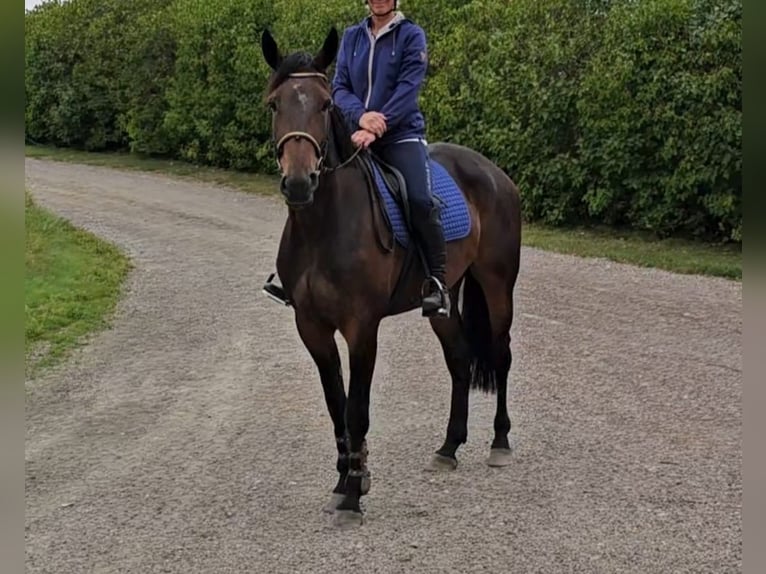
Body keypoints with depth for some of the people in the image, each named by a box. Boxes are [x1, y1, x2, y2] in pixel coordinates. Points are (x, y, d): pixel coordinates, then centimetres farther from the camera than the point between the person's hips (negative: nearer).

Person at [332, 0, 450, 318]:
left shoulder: (411, 35, 1)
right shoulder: (352, 36, 12)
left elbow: (408, 88, -10)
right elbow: (339, 86, 4)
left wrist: (377, 128, -21)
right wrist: (360, 116, -18)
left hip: (402, 133, -4)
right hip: (357, 133, 4)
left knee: (420, 200, -25)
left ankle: (437, 282, -17)